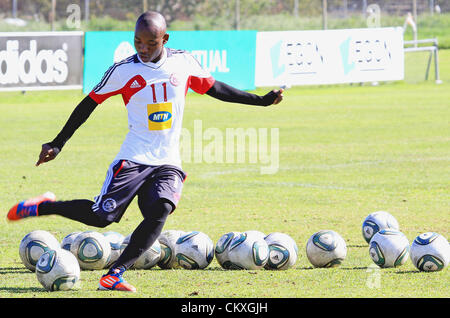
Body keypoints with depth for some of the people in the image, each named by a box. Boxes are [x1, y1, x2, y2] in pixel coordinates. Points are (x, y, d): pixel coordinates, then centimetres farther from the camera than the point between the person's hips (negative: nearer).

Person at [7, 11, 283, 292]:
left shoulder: (184, 63, 3)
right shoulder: (123, 70, -5)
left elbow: (214, 88, 18)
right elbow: (89, 103, 4)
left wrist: (262, 100, 17)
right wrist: (58, 143, 5)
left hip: (169, 163, 2)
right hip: (133, 160, -2)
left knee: (160, 210, -23)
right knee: (101, 216, -8)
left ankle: (115, 274, -20)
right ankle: (44, 206, 19)